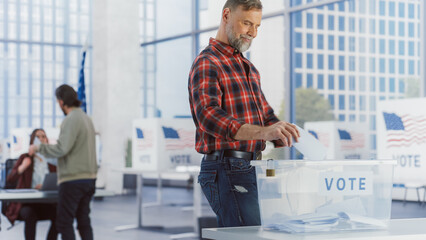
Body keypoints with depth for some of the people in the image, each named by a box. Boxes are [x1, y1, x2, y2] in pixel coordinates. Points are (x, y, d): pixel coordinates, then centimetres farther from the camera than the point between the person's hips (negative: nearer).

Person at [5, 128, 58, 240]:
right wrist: (22, 168, -24)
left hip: (46, 202, 2)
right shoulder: (25, 158, 3)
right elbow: (10, 179, -6)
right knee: (30, 215, -36)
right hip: (26, 202, -2)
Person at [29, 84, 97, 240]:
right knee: (83, 221, 12)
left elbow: (61, 149, -20)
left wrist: (38, 148, -7)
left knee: (64, 222, -2)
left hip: (73, 179, -9)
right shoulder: (86, 119, 14)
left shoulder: (71, 120, -14)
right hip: (89, 178, 9)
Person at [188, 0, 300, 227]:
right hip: (226, 170, -9)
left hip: (249, 168, 9)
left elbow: (265, 113, 26)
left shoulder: (247, 66, 23)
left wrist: (291, 149, 8)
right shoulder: (206, 64, -8)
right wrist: (263, 132, -40)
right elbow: (209, 116, -25)